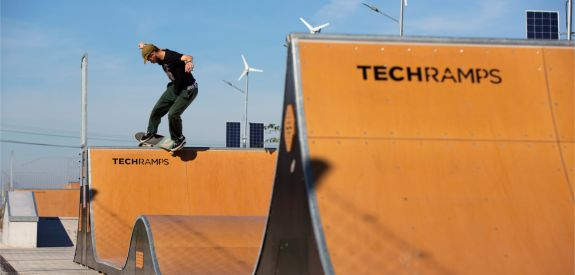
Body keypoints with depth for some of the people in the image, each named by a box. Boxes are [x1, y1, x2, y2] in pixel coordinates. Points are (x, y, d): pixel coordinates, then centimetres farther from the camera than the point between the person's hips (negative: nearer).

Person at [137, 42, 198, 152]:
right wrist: (144, 46, 42)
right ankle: (151, 132, 37)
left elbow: (188, 57, -49)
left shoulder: (171, 56, -30)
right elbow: (151, 49, 23)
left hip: (187, 90, -9)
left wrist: (189, 62, -72)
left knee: (173, 114, -21)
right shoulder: (161, 58, -3)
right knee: (157, 110, 13)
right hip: (174, 87, 9)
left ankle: (179, 139, 2)